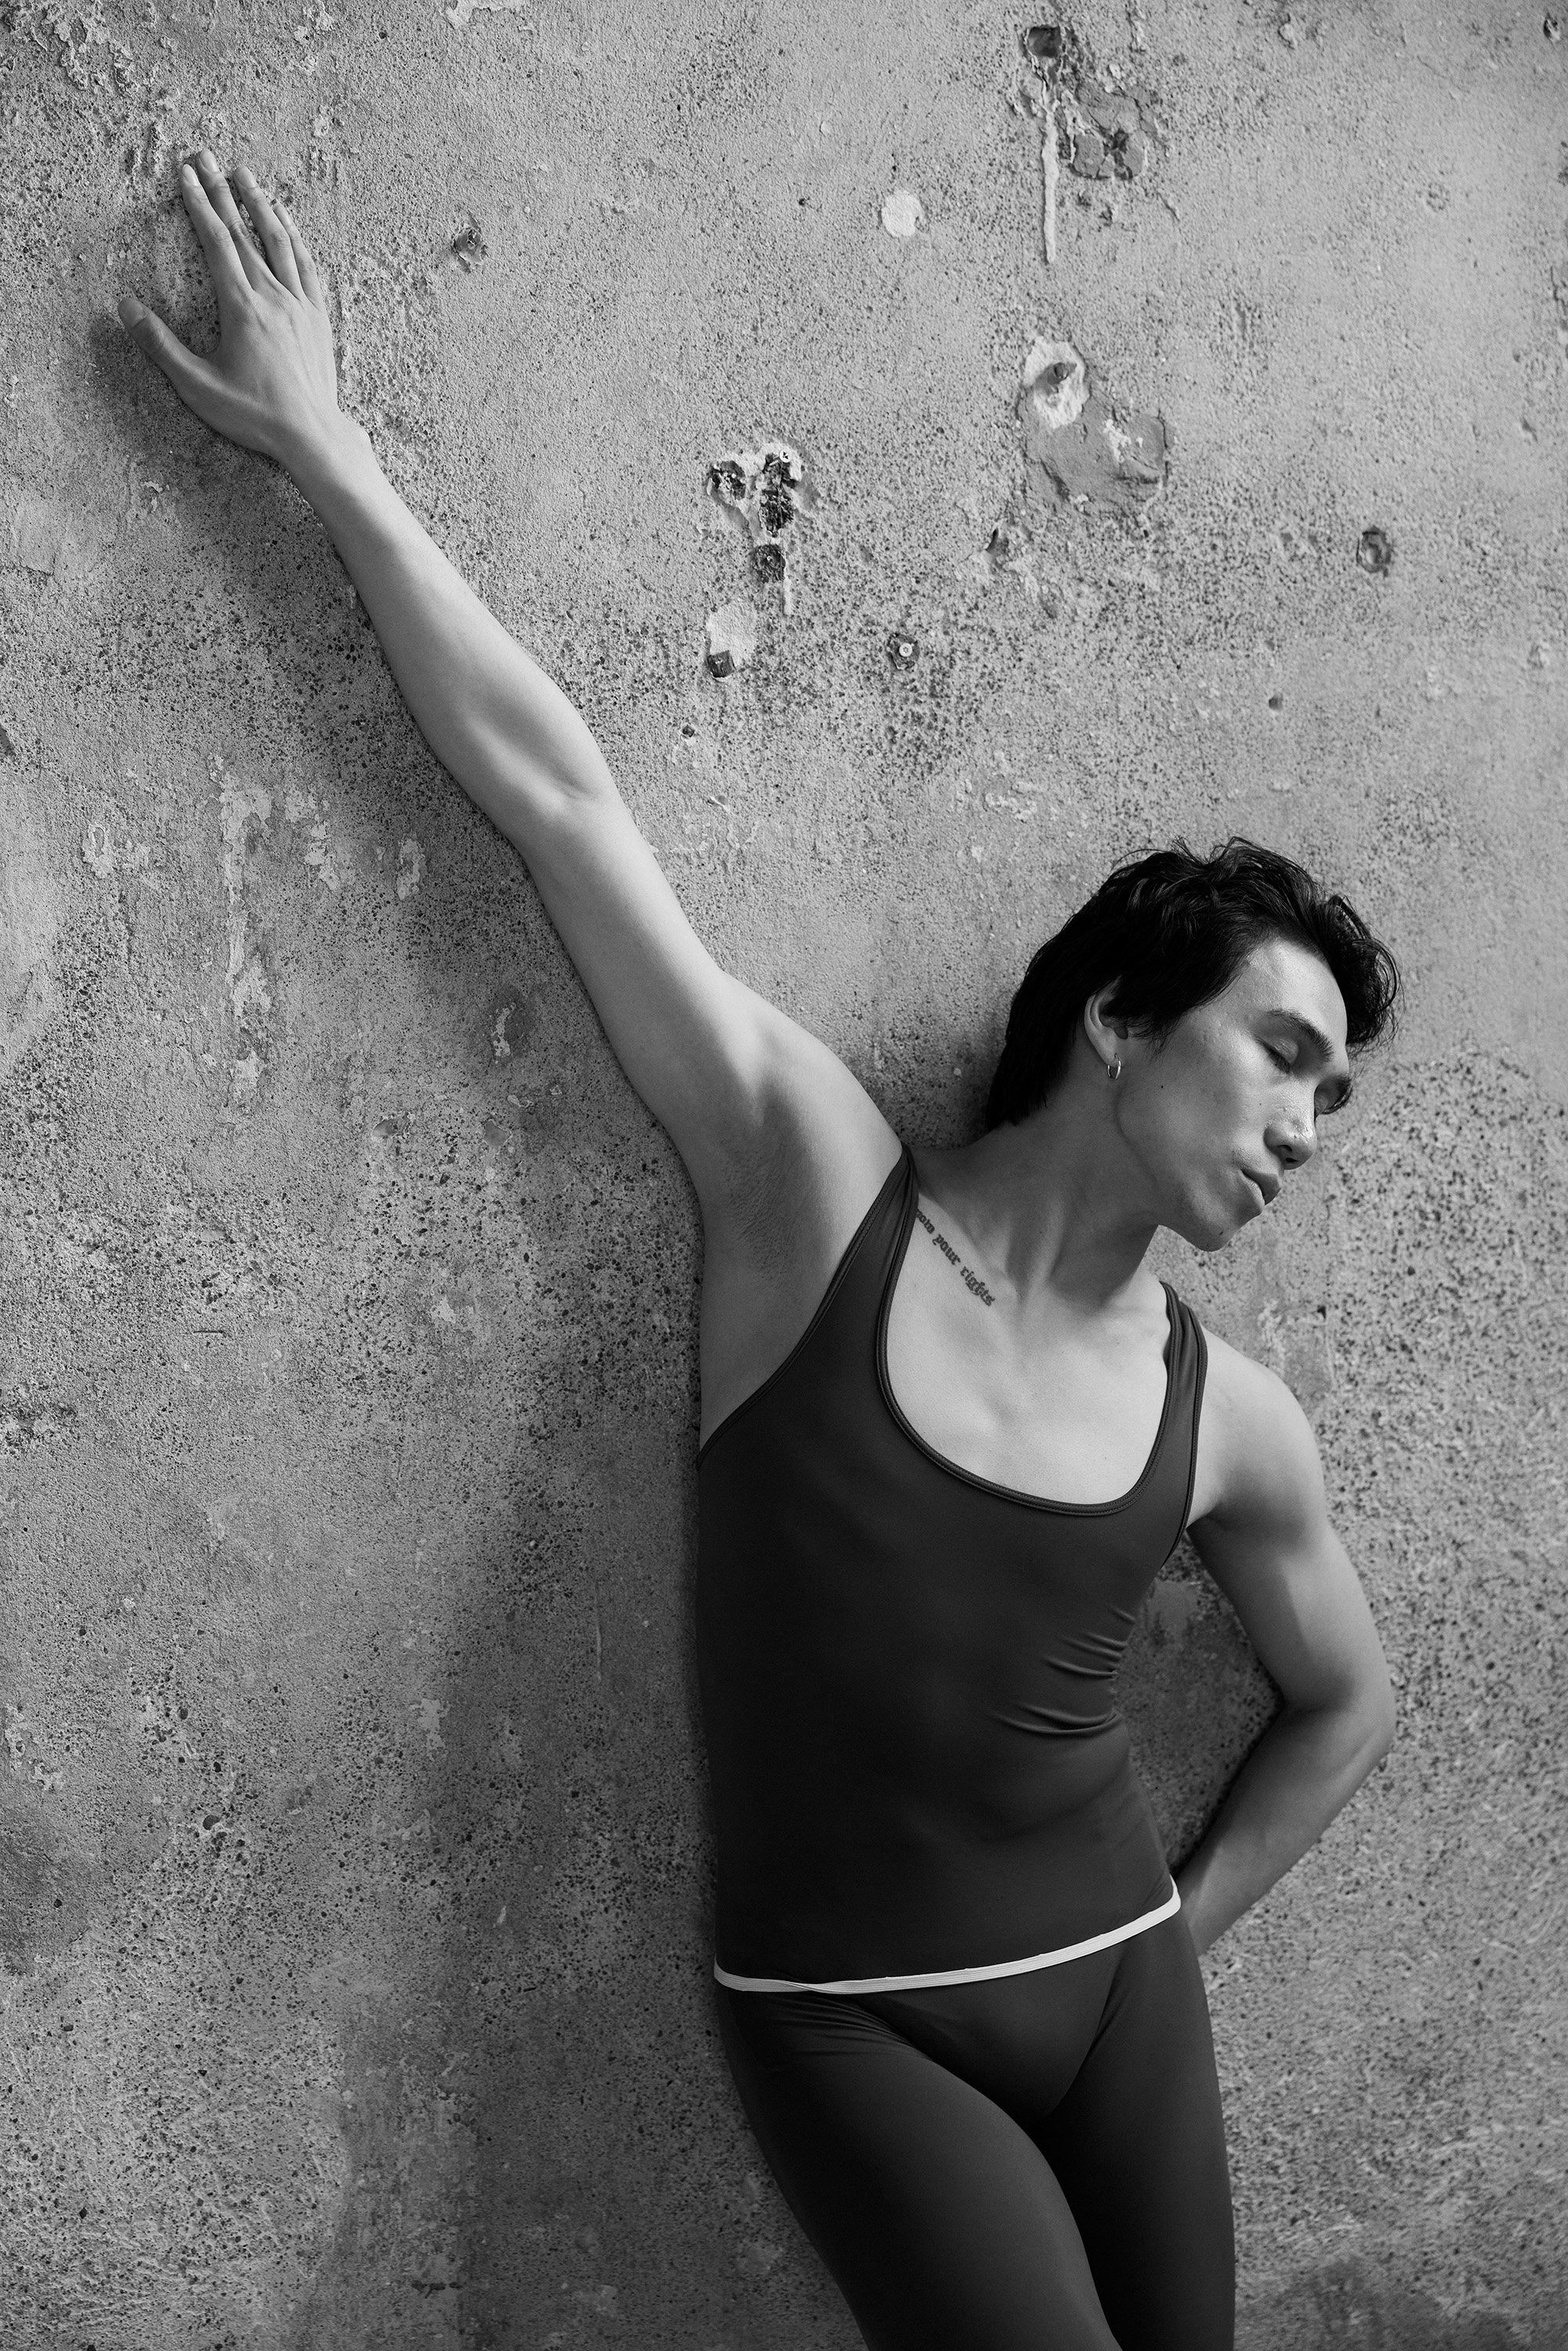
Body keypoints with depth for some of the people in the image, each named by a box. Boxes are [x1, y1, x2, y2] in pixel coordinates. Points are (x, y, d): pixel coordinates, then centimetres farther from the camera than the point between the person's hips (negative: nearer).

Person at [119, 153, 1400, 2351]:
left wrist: (1174, 1935, 10)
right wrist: (328, 448, -14)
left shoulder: (1229, 1420, -2)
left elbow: (1345, 1702, 17)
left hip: (1122, 1990, 4)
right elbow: (561, 798, -14)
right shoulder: (822, 1190, -12)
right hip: (849, 2022, -4)